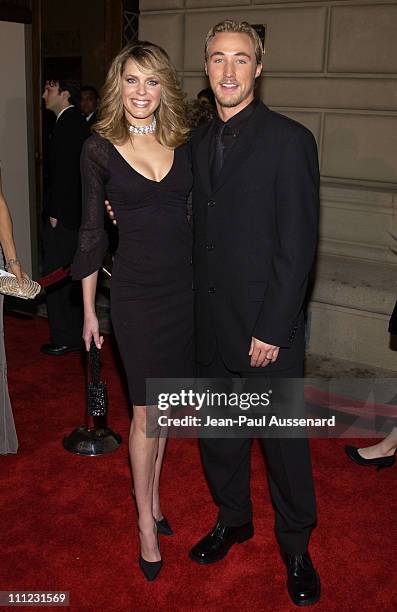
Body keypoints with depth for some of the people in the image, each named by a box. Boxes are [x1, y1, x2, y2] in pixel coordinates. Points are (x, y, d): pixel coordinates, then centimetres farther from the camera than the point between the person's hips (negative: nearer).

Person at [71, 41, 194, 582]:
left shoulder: (184, 144, 4)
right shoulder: (100, 149, -3)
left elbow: (196, 216, 9)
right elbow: (92, 231, 1)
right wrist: (89, 309, 3)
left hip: (186, 286, 3)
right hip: (136, 289, -3)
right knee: (146, 411, 3)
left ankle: (153, 494, 34)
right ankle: (146, 521, 20)